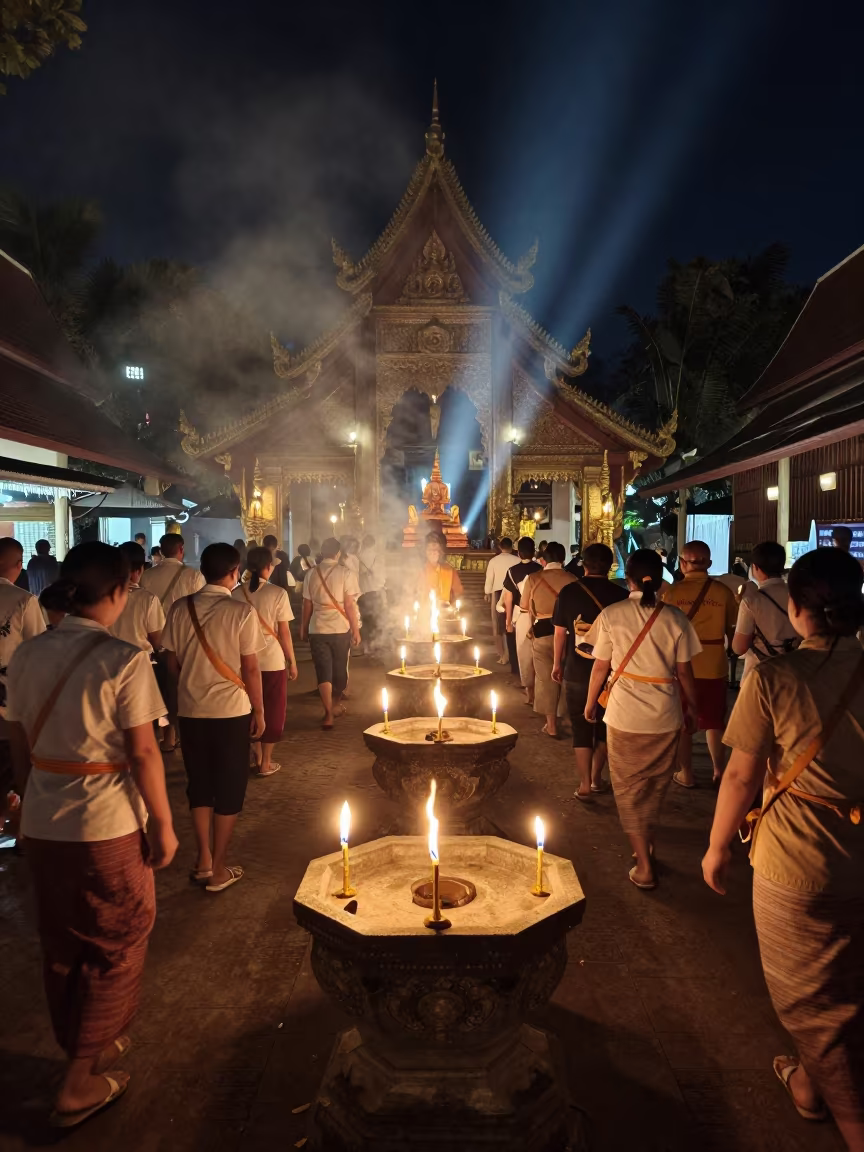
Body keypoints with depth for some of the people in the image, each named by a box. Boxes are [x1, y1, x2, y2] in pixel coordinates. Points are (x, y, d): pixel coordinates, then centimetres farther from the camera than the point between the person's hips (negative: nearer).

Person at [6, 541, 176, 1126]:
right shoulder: (123, 660, -18)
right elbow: (143, 753, -17)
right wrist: (163, 824, -7)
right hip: (107, 826, -6)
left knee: (62, 945, 22)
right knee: (116, 947, 14)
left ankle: (85, 1047, 42)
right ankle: (81, 1082, 22)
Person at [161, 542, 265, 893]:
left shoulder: (180, 609, -2)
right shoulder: (242, 612, -13)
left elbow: (171, 664, 4)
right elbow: (250, 668, -10)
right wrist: (258, 710, 1)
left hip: (190, 711, 4)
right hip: (231, 712, -4)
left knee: (199, 785, 18)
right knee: (229, 789, 10)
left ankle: (203, 860, 27)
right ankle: (218, 869, 17)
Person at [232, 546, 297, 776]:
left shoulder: (237, 593, -1)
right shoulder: (278, 593, -11)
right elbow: (284, 632, -9)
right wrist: (292, 662, 2)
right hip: (273, 662, -3)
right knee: (272, 712, 11)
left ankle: (257, 757, 28)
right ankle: (266, 763, 18)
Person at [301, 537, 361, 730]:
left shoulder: (311, 575, 2)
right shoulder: (345, 573, -7)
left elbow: (307, 605, 4)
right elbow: (349, 605, -10)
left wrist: (304, 628, 17)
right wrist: (356, 629, -3)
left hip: (317, 629, 1)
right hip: (340, 628, -1)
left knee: (323, 671, 4)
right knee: (340, 669, 18)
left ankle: (328, 714, -2)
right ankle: (336, 704, 36)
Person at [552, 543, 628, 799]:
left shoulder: (568, 592, -6)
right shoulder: (621, 595, -9)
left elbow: (560, 632, 2)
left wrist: (557, 663, 15)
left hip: (576, 672, 0)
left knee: (581, 729, 10)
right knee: (604, 727, 19)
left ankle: (585, 785, 10)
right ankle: (596, 779, 28)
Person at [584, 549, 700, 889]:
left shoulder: (612, 615, -9)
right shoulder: (675, 618, -6)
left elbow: (600, 667, -4)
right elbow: (684, 672, -1)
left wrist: (590, 703, 11)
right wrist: (692, 709, 14)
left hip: (624, 714, -2)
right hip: (666, 715, 2)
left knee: (629, 789, 11)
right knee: (655, 787, 21)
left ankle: (644, 866, 12)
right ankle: (647, 845, 37)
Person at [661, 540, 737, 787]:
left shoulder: (672, 591, -10)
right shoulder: (723, 592, -7)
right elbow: (733, 631, 1)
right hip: (715, 666, 2)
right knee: (714, 722, 18)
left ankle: (686, 774, 20)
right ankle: (719, 772, 24)